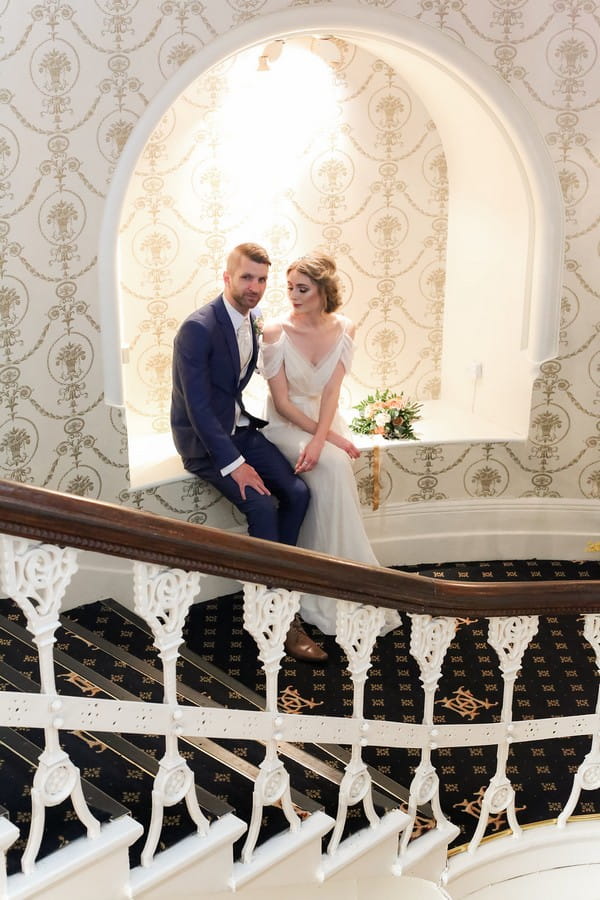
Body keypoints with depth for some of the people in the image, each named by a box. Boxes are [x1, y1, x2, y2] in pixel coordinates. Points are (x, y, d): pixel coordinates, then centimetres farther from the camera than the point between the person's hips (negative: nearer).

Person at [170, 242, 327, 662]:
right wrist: (234, 464, -27)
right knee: (261, 505, -24)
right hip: (202, 438, -7)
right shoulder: (199, 328, -20)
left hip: (239, 428, 8)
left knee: (297, 492, -11)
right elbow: (197, 407, -23)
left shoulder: (249, 321, 5)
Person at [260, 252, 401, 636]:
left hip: (326, 419, 3)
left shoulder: (344, 329, -5)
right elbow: (281, 401, -14)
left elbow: (331, 391, -10)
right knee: (333, 466, -29)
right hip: (287, 424, -3)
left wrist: (319, 439, -27)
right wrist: (330, 438, -20)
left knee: (331, 468, -27)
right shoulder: (276, 331, -14)